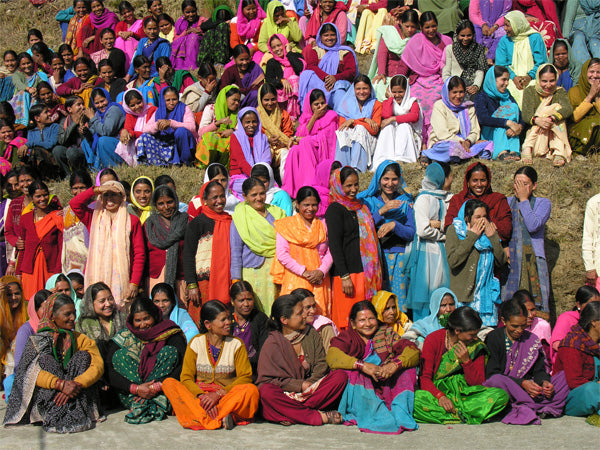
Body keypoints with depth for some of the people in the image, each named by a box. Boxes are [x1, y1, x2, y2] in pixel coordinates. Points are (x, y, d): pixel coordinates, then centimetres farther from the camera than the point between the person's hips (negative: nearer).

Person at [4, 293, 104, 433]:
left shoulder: (80, 339, 9)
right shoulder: (37, 341, 2)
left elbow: (98, 365, -7)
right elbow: (30, 371, -16)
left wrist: (76, 384, -27)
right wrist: (61, 384, -31)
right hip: (45, 398, -2)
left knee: (83, 355, -12)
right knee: (45, 359, -21)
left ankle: (76, 413, -28)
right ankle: (53, 416, -37)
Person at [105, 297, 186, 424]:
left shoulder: (171, 334, -1)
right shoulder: (124, 336, 2)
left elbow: (181, 368, -13)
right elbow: (108, 371, -10)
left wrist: (157, 387, -27)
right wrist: (136, 388, -24)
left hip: (164, 393, -1)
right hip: (129, 397, 1)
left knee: (170, 351, -17)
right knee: (121, 354, -15)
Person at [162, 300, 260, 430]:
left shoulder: (236, 344, 5)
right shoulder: (196, 343, 5)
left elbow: (245, 377, -3)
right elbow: (186, 378, -1)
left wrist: (219, 394, -17)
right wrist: (202, 396, -21)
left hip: (228, 396, -1)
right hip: (198, 395, 1)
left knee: (251, 390, -30)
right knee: (169, 383, -25)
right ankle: (220, 419, -37)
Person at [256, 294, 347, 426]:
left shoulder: (311, 333, 7)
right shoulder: (272, 343, -5)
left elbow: (321, 363, 5)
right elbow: (268, 379, -10)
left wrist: (309, 384, -14)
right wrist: (300, 385, -16)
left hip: (311, 389, 4)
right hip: (286, 394, -3)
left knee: (341, 375, -19)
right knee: (266, 391, -35)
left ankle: (294, 415, -28)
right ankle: (319, 417, -33)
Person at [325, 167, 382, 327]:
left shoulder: (360, 206, 18)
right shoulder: (335, 209, -6)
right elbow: (335, 245, -12)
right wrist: (344, 276, -17)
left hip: (367, 272, 7)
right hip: (348, 273, -7)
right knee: (348, 322, -6)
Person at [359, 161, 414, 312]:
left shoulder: (405, 201, 10)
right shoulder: (367, 200, 6)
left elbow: (411, 234, 4)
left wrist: (394, 225, -14)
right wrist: (382, 211, -14)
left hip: (397, 258, 1)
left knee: (397, 297, -3)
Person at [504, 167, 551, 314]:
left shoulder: (543, 203, 6)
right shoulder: (507, 202, 15)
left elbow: (533, 226, -13)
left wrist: (524, 200, -6)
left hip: (533, 260, -2)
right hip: (510, 260, 2)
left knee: (535, 303, -9)